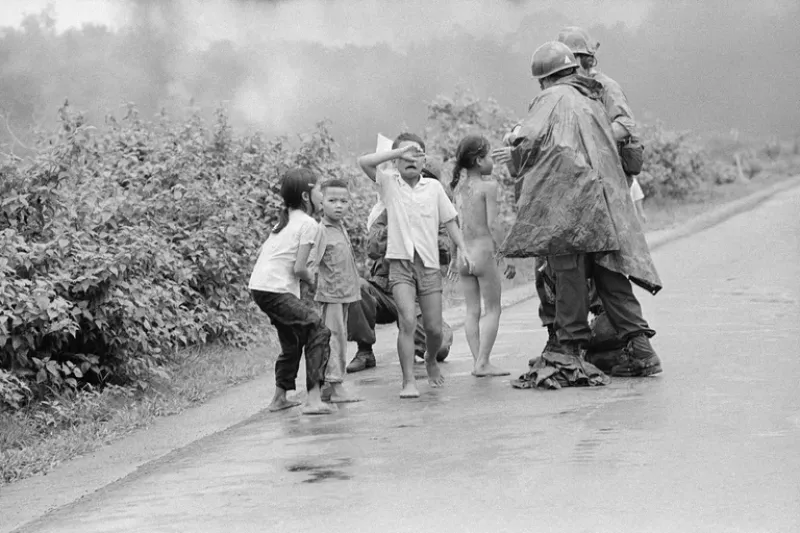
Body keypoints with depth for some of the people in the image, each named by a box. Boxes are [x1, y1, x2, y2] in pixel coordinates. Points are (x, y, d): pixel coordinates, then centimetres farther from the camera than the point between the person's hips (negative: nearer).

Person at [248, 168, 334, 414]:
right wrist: (311, 278, 6)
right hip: (276, 290, -10)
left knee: (292, 341, 24)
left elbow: (260, 254, 20)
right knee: (318, 331, -12)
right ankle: (313, 399, -21)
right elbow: (299, 267, -14)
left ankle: (279, 398, 31)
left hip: (258, 286, 10)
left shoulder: (285, 220, 19)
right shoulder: (308, 223, -8)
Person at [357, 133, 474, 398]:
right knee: (407, 321, -18)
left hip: (429, 265, 2)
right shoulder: (389, 182, 3)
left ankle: (431, 360, 36)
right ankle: (408, 381, -13)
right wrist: (400, 150, -14)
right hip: (400, 262, -2)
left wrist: (462, 249, 4)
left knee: (434, 328, 4)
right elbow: (364, 162, -11)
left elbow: (449, 220, 15)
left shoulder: (434, 187, 9)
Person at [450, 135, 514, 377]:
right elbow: (492, 225, -13)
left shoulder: (459, 187, 9)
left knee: (472, 311, 8)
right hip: (484, 252, -6)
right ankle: (483, 362, -4)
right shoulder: (488, 185, -9)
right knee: (492, 309, 2)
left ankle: (478, 362, 6)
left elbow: (455, 225, 12)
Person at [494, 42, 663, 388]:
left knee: (569, 273, -4)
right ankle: (639, 346, 3)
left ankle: (570, 349, -4)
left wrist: (514, 159, 13)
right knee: (610, 274, 8)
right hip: (605, 200, 7)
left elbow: (528, 142, -10)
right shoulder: (594, 102, 23)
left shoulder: (553, 99, 2)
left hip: (567, 197, -7)